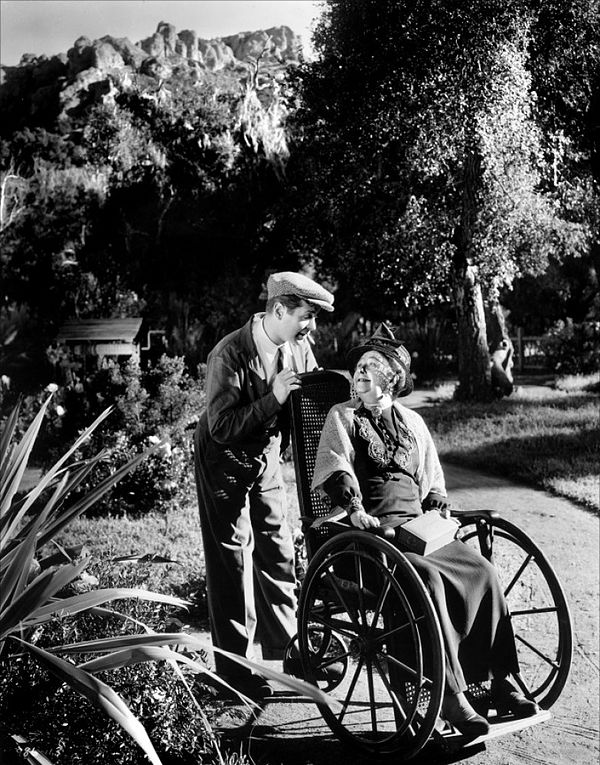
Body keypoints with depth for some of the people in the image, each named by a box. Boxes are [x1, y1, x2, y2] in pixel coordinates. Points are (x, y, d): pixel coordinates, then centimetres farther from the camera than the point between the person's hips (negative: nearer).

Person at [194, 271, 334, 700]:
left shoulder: (299, 350, -9)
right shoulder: (230, 355, -27)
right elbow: (222, 428, -31)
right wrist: (274, 398, -37)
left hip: (267, 456, 6)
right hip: (225, 460, -6)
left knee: (278, 551, 10)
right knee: (232, 557, -1)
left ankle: (284, 649, 24)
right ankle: (235, 668, 9)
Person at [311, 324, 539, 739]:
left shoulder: (411, 421, 22)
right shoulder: (343, 417, 8)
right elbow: (337, 466, -8)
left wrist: (441, 512, 10)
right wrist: (355, 508, -25)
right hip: (373, 531, -5)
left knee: (482, 569, -18)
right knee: (427, 579, -32)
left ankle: (501, 681, -12)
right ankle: (451, 695, -30)